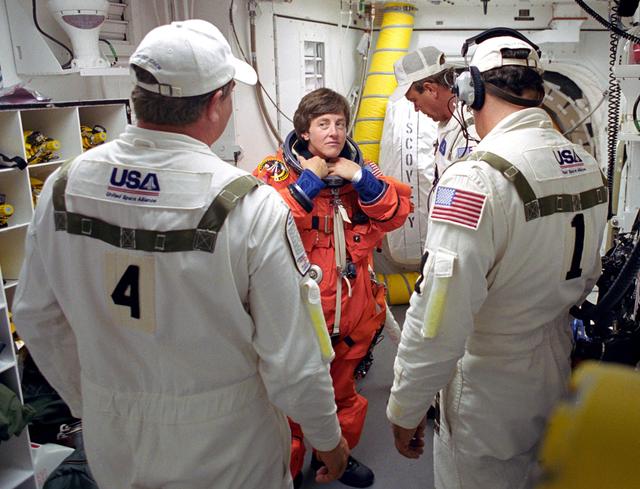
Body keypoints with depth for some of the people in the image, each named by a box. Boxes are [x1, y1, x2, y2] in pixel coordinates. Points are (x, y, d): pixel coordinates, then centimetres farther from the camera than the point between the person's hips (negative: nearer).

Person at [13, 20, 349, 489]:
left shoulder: (63, 186, -10)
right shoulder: (250, 206, -25)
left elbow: (37, 318, 1)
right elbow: (292, 354, -20)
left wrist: (90, 404, 17)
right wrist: (328, 437, -1)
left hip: (111, 439, 4)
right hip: (223, 450, -3)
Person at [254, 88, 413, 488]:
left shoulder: (359, 169, 7)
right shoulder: (277, 170, -7)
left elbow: (397, 213, -2)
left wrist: (361, 178, -13)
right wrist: (308, 182, -20)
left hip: (352, 305, 5)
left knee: (343, 385, 22)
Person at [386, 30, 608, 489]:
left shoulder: (475, 180, -28)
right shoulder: (588, 167, -3)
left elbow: (438, 324, -29)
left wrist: (405, 410, -14)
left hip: (487, 404, -7)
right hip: (556, 381, 7)